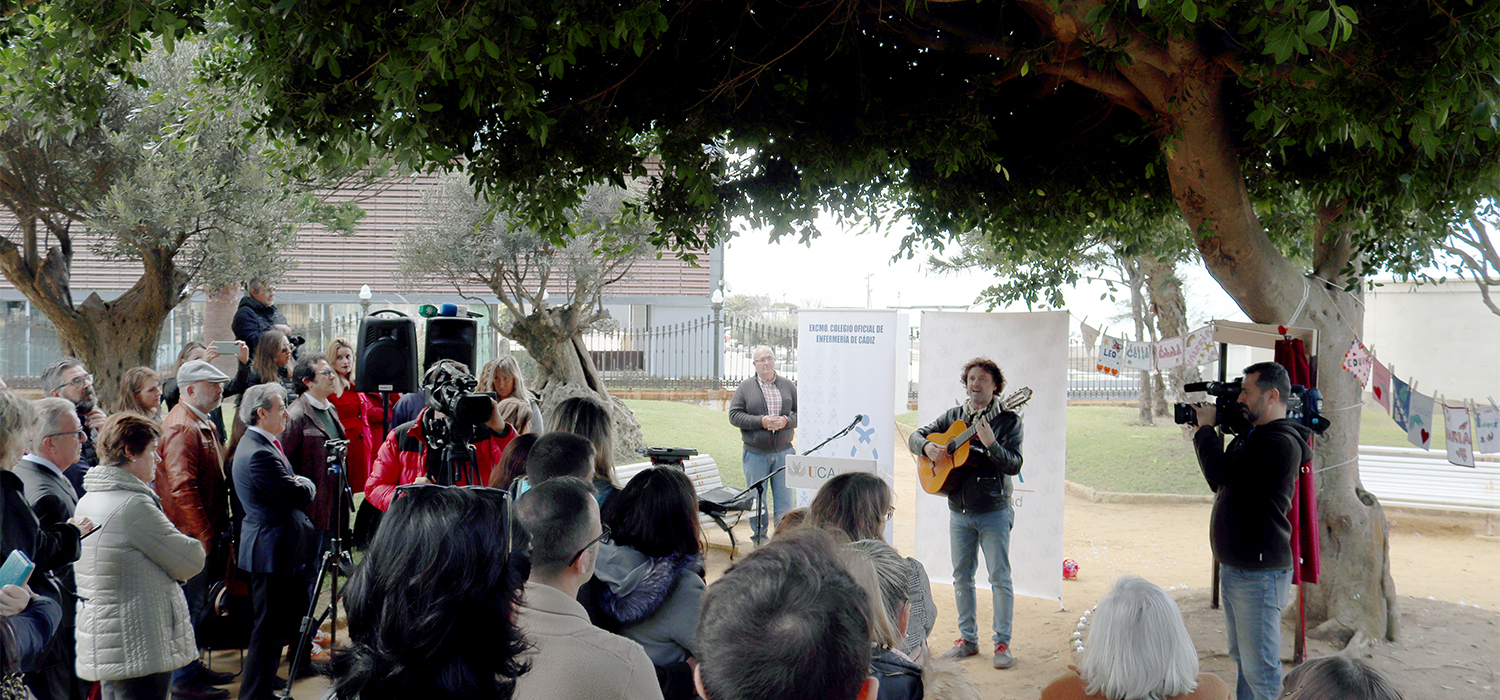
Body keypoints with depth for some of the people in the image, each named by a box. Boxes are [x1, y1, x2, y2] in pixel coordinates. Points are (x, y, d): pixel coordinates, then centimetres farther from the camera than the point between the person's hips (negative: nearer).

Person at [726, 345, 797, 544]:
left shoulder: (788, 386, 9)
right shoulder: (745, 387, 2)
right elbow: (734, 415, -3)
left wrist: (786, 421, -10)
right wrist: (761, 421, -14)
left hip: (783, 451, 2)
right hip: (755, 452, -1)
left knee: (784, 497, 3)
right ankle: (759, 537, 17)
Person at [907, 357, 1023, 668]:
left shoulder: (1008, 420, -5)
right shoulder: (953, 416, 9)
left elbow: (1014, 465, -14)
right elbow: (916, 436, 11)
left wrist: (990, 444, -30)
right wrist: (927, 447, -11)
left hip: (994, 512, -4)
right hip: (959, 511, 5)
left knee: (999, 578, -3)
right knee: (962, 576, 10)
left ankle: (1002, 643, 6)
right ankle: (968, 639, 21)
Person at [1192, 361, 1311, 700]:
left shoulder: (1281, 443, -19)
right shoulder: (1253, 436, 13)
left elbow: (1219, 471, -24)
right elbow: (1220, 480, 21)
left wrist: (1205, 428, -8)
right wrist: (1211, 432, 9)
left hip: (1259, 574, -10)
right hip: (1234, 568, 10)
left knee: (1261, 673, -5)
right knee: (1243, 661, 21)